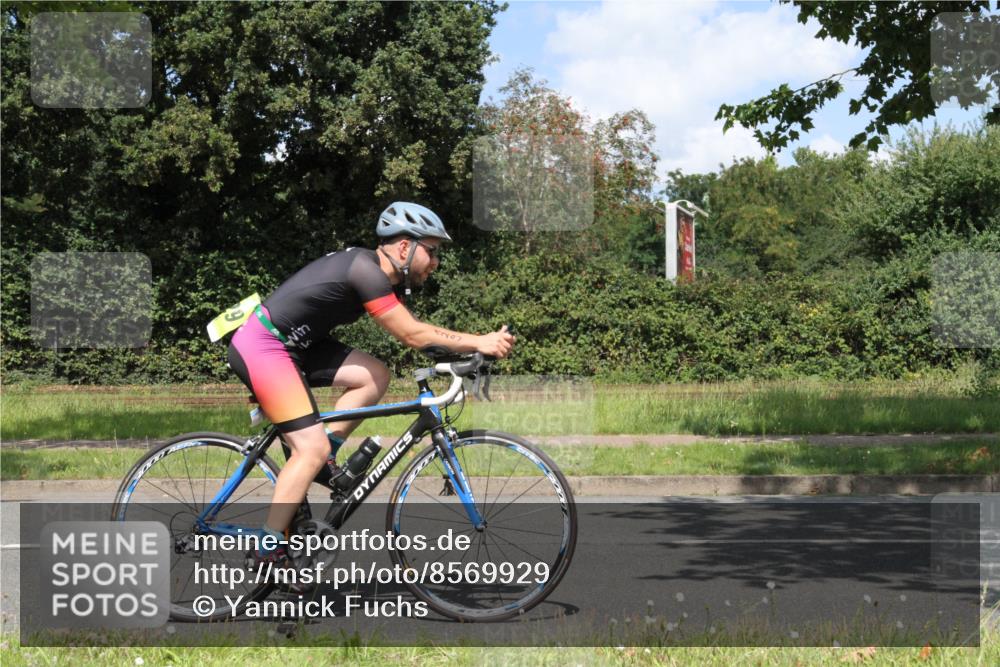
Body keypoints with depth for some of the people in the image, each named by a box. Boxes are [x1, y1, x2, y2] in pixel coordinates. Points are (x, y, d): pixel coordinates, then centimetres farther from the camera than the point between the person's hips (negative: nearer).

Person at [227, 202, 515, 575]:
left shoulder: (377, 271, 10)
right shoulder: (366, 271, -19)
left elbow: (412, 332, 10)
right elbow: (412, 336, -19)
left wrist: (478, 345, 1)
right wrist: (478, 343, -16)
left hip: (291, 344, 9)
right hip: (261, 347, -9)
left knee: (375, 377, 1)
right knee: (312, 448, -12)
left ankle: (323, 460, 7)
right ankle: (269, 552, -6)